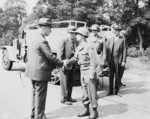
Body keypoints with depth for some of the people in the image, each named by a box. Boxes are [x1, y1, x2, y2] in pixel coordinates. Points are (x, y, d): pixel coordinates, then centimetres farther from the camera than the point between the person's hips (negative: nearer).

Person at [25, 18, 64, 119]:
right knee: (40, 95, 4)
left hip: (32, 70, 10)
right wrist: (62, 63, -7)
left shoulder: (32, 36, 7)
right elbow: (50, 56, -20)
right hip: (40, 72, -10)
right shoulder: (42, 40, -22)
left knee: (35, 93, 21)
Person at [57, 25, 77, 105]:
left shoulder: (75, 42, 9)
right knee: (64, 82, 2)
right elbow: (59, 53, -12)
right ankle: (64, 99, 13)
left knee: (70, 82, 14)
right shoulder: (64, 41, -10)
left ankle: (69, 97, 27)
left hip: (72, 65, 6)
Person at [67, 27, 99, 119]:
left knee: (91, 92, 0)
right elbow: (75, 58, 12)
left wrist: (92, 74, -19)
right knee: (85, 92, 13)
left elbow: (94, 61, -17)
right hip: (82, 72, 8)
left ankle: (95, 111, 14)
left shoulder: (89, 47, -15)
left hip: (89, 72, -8)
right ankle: (86, 110, 25)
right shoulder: (79, 47, 9)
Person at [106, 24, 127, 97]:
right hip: (111, 60, 2)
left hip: (118, 61, -1)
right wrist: (106, 60, -3)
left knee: (118, 76, 5)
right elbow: (107, 49, 5)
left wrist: (123, 61, -7)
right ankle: (110, 91, 17)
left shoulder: (123, 40, 4)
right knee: (111, 76, 7)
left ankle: (117, 91, 17)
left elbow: (124, 51, 0)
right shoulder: (109, 39, 10)